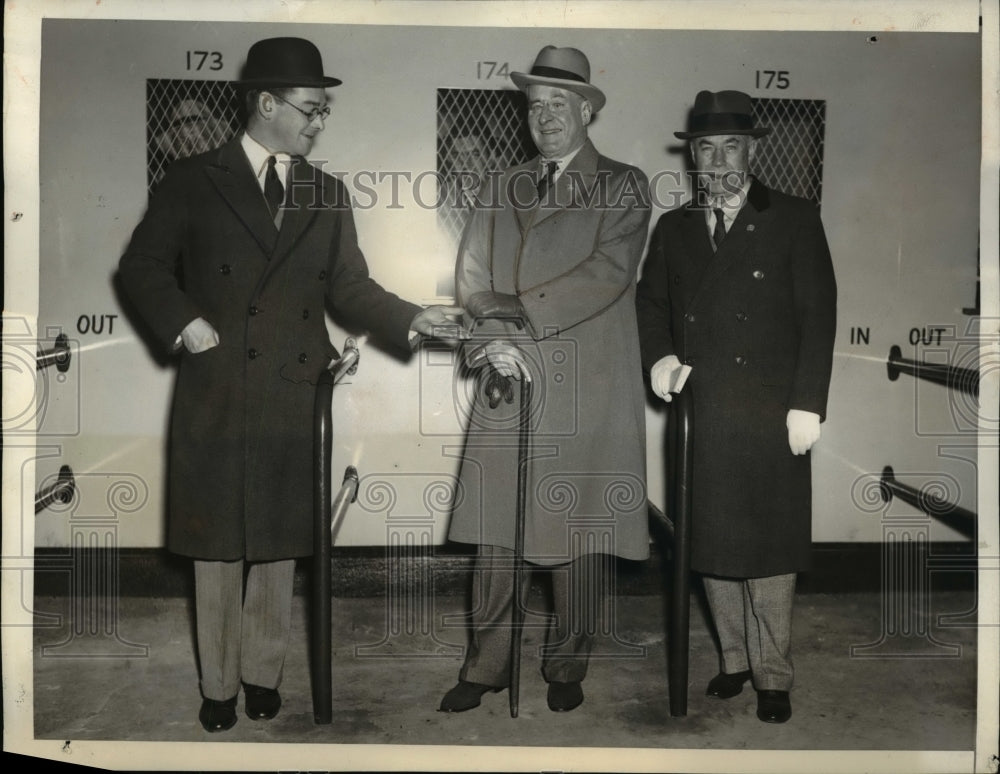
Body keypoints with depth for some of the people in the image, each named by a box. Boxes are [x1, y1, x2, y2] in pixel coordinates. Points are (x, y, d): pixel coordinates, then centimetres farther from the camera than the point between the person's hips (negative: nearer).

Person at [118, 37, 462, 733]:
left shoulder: (328, 196, 10)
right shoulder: (193, 182, 1)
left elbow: (350, 286, 8)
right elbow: (142, 265, 4)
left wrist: (413, 318, -7)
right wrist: (184, 322, -11)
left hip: (295, 398, 3)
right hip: (217, 395, -2)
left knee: (280, 545, 11)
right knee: (218, 549, 8)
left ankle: (263, 674, 28)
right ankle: (219, 685, 25)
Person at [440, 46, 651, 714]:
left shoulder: (623, 186, 6)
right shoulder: (501, 188, 19)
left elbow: (607, 271, -10)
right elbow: (472, 274, 10)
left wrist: (515, 316, -15)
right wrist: (494, 337, -9)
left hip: (585, 390, -3)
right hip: (506, 384, 4)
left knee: (578, 531, 2)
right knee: (496, 528, 5)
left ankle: (567, 669, 17)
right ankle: (487, 665, 18)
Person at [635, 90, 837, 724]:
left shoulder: (794, 220, 3)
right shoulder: (673, 228, 13)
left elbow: (818, 314, -2)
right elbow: (651, 301, 20)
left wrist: (807, 405, -9)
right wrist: (658, 355, -1)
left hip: (770, 416, -3)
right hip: (700, 416, 4)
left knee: (770, 548, 2)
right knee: (712, 545, 9)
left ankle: (774, 676, 17)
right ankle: (735, 659, 26)